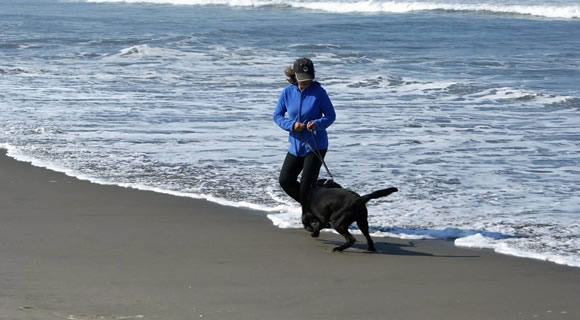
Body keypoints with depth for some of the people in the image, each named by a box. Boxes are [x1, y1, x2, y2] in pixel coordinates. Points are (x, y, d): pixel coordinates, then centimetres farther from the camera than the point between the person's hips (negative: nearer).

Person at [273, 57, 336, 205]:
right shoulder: (287, 92, 0)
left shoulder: (318, 92, -10)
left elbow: (330, 115, -6)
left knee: (306, 186, -10)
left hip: (316, 145, -5)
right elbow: (277, 116, 5)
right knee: (285, 181, 4)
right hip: (296, 145, 5)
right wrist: (291, 125, -14)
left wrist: (317, 124, -26)